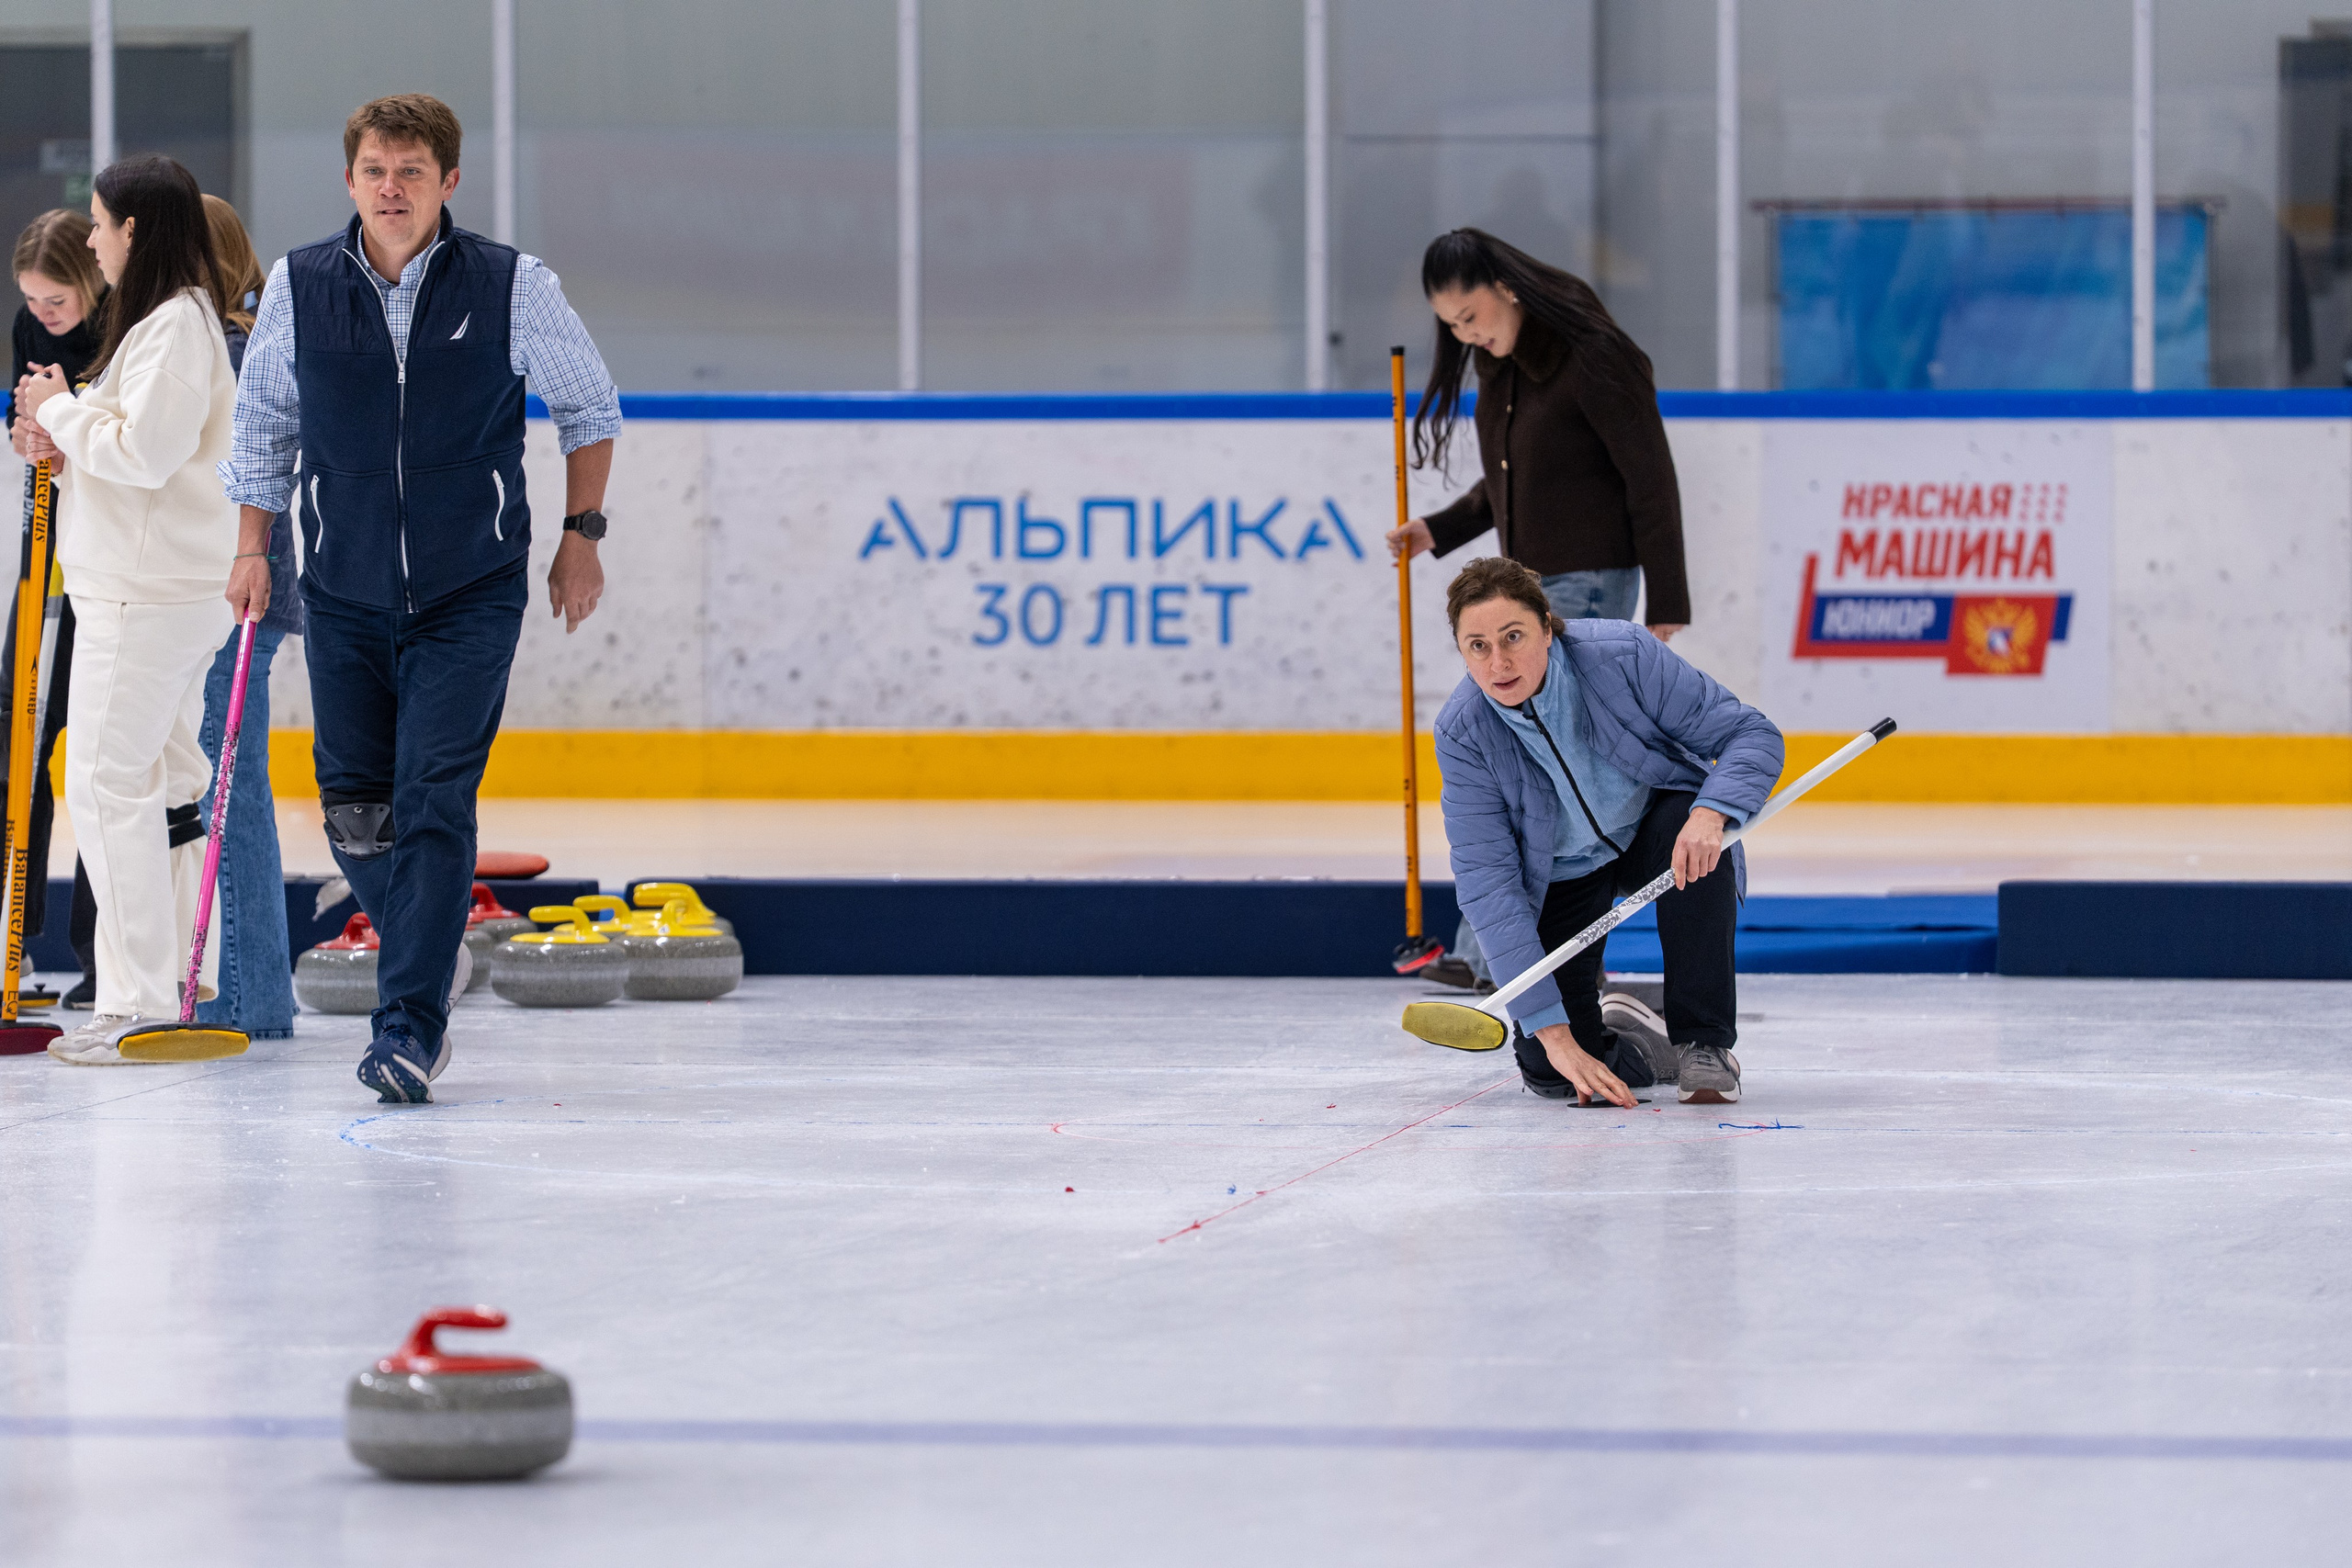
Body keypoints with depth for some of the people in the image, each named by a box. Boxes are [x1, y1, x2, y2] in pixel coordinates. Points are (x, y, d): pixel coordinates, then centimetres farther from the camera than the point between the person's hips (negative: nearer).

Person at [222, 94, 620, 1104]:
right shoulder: (299, 288, -1)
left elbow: (589, 406, 8)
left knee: (432, 803, -13)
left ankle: (410, 1025, -13)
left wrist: (581, 536, 7)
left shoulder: (512, 288, -7)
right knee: (354, 809, 7)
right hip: (343, 597, 3)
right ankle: (421, 963, 32)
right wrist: (254, 547, 8)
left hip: (471, 600, -3)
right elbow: (263, 420, 13)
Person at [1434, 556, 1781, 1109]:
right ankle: (1628, 1044, 26)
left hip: (1654, 825, -1)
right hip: (1560, 873, 1)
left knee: (1692, 834, -37)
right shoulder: (1462, 731, -25)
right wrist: (1551, 1031, -34)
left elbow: (1752, 735, -23)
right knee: (1548, 1069, -13)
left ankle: (1704, 1043, -20)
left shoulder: (1622, 655, -29)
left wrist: (1711, 814, -46)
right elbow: (1487, 881, -27)